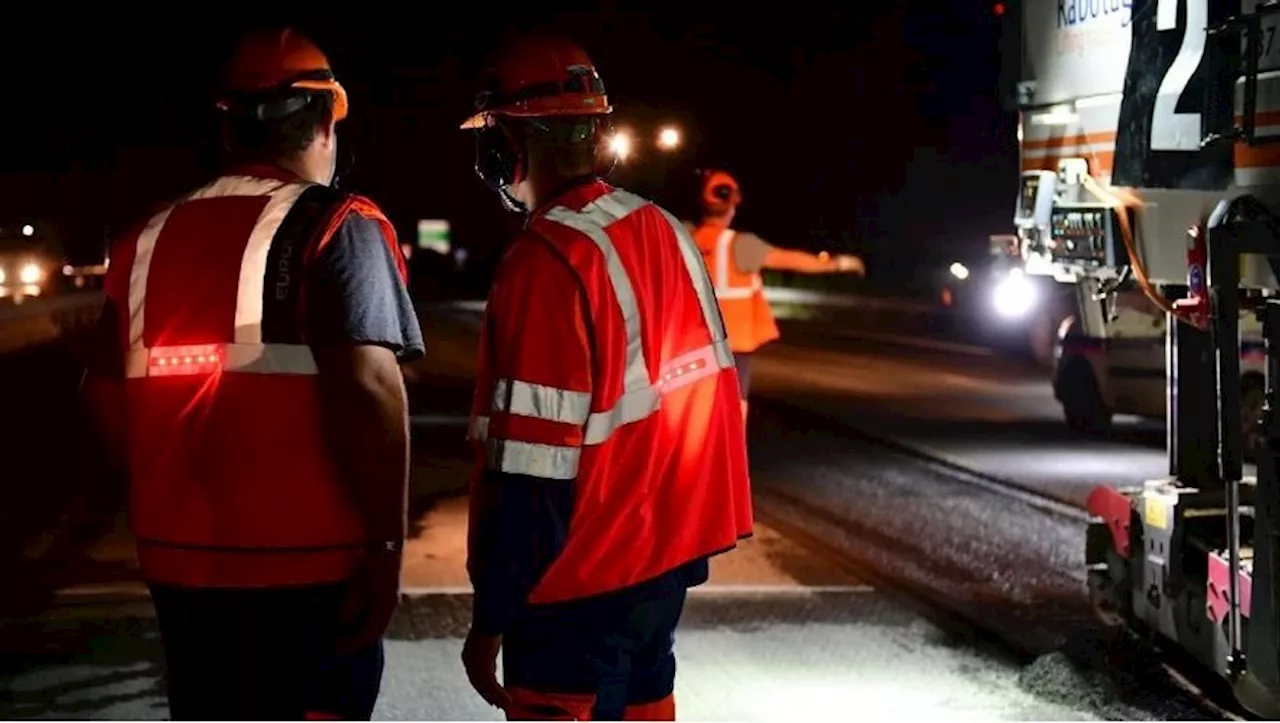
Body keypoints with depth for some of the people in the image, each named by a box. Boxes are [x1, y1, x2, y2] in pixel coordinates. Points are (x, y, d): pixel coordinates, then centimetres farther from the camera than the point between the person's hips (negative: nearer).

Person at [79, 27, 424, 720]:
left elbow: (109, 394, 8)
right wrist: (386, 544, -16)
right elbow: (367, 389, -20)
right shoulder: (337, 228, -9)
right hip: (306, 560, -5)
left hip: (178, 554, 6)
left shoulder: (149, 239, 8)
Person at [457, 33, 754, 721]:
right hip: (668, 558, 8)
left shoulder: (548, 263, -21)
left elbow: (530, 476, -22)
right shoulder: (668, 233, 4)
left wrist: (489, 623, -15)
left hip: (582, 587, -8)